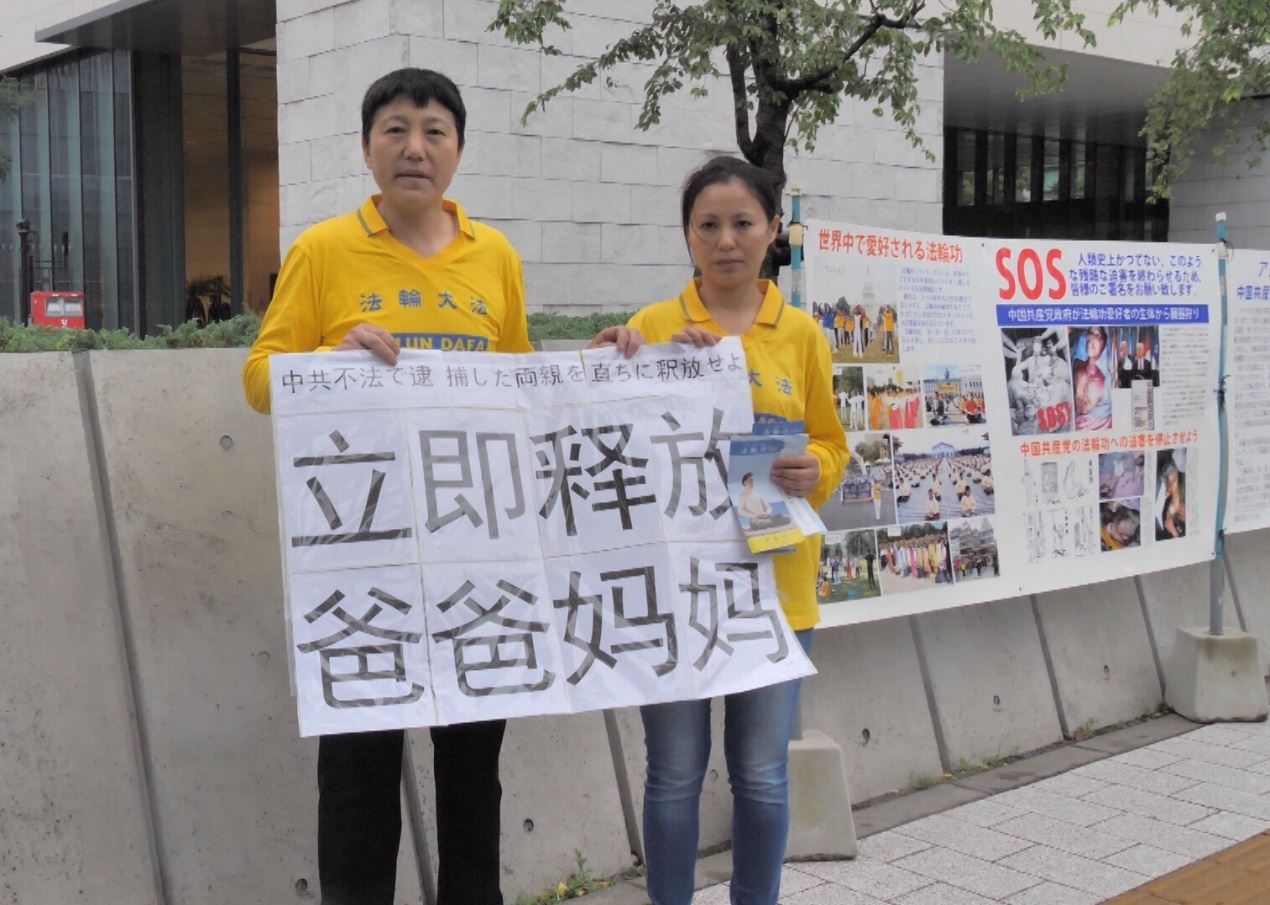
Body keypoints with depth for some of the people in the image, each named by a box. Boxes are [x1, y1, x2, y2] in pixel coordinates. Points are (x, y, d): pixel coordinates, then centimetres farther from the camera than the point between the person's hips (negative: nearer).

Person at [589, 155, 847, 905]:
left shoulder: (803, 334, 5)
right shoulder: (652, 326, 0)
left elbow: (832, 447, 7)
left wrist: (813, 472, -14)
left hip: (772, 579, 1)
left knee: (763, 772, 10)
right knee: (676, 770, 7)